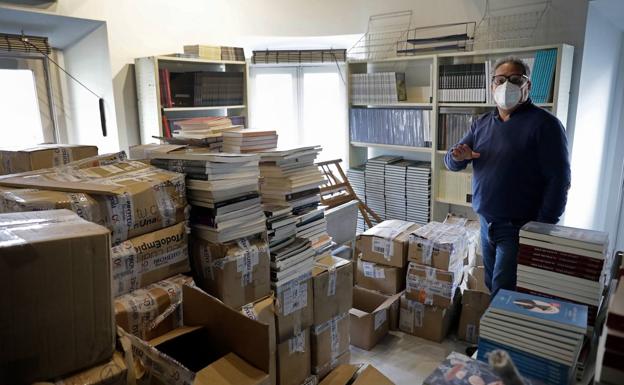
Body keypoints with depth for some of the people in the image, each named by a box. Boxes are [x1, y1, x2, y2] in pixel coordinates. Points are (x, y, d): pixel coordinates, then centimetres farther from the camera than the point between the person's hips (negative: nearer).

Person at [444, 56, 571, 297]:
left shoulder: (544, 124, -10)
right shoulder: (482, 123, 8)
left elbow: (558, 180, -13)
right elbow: (451, 164, 9)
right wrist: (458, 157, -16)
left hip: (518, 228, -6)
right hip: (486, 223, 6)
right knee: (491, 287, 18)